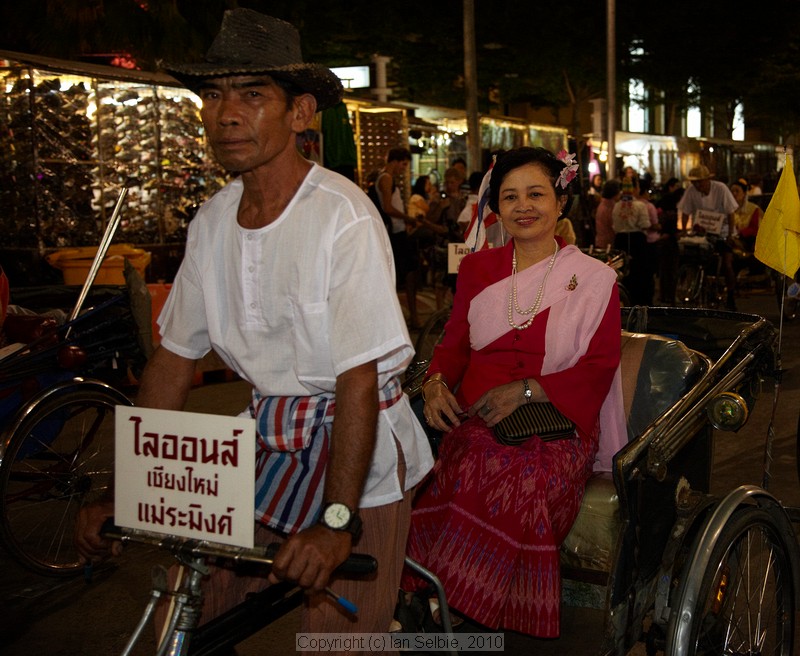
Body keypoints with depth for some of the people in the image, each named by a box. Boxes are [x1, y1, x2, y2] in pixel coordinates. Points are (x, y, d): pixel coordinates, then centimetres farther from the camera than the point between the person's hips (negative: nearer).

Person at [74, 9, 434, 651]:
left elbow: (360, 379, -22)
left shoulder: (343, 216, -20)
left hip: (359, 453, -5)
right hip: (266, 444, 6)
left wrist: (336, 521, -26)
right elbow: (174, 360, 6)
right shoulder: (212, 222, 0)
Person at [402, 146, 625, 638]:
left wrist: (526, 390, -14)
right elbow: (455, 344, 20)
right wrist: (436, 382, -4)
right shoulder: (477, 269, 18)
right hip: (476, 423, 3)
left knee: (518, 498, -34)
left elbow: (598, 369, 0)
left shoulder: (594, 279, 7)